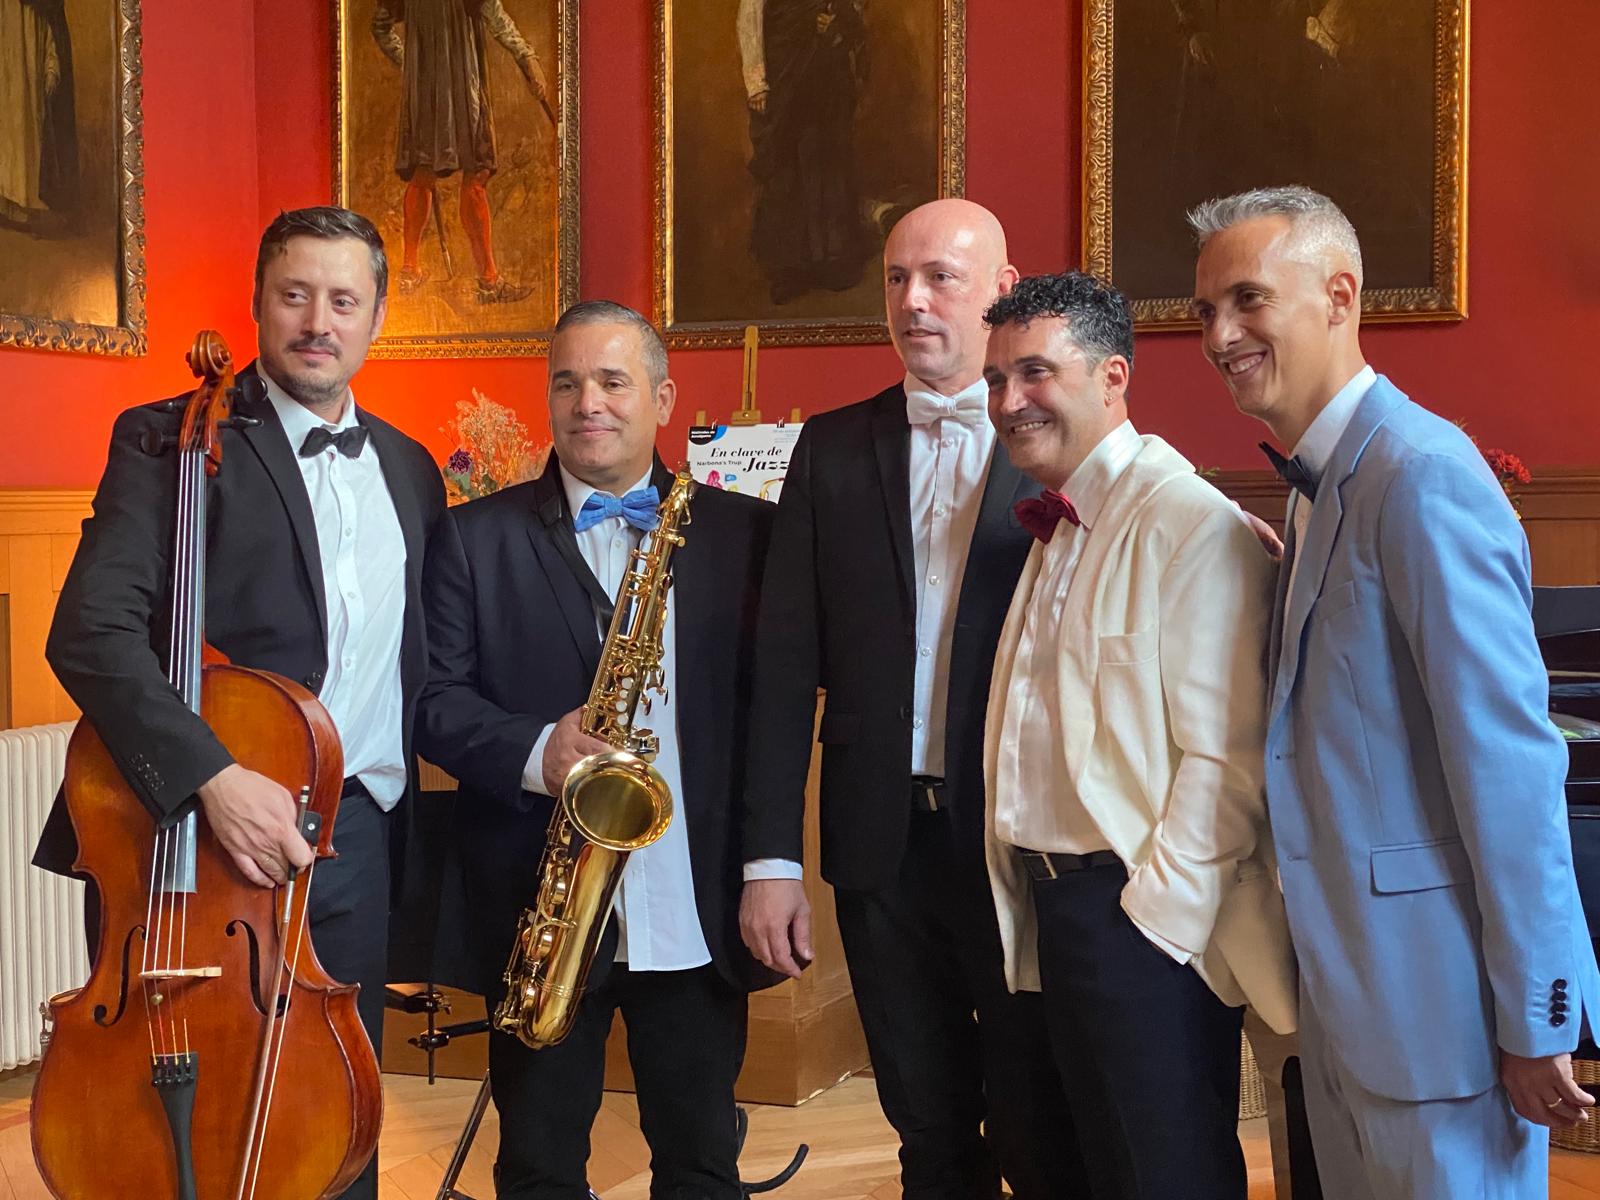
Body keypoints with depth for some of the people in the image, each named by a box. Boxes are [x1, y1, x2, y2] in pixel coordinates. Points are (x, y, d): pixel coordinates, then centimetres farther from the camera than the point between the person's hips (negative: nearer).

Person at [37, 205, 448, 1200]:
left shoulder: (409, 469, 13)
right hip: (193, 834, -4)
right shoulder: (169, 440, -4)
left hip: (356, 844, 5)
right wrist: (211, 777, -29)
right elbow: (91, 632, -17)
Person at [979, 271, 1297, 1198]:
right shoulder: (1061, 530, 14)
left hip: (1148, 921, -8)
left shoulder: (1191, 521, -15)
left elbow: (1225, 757, -20)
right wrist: (1032, 896, 8)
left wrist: (1155, 918, -19)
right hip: (1056, 908, 9)